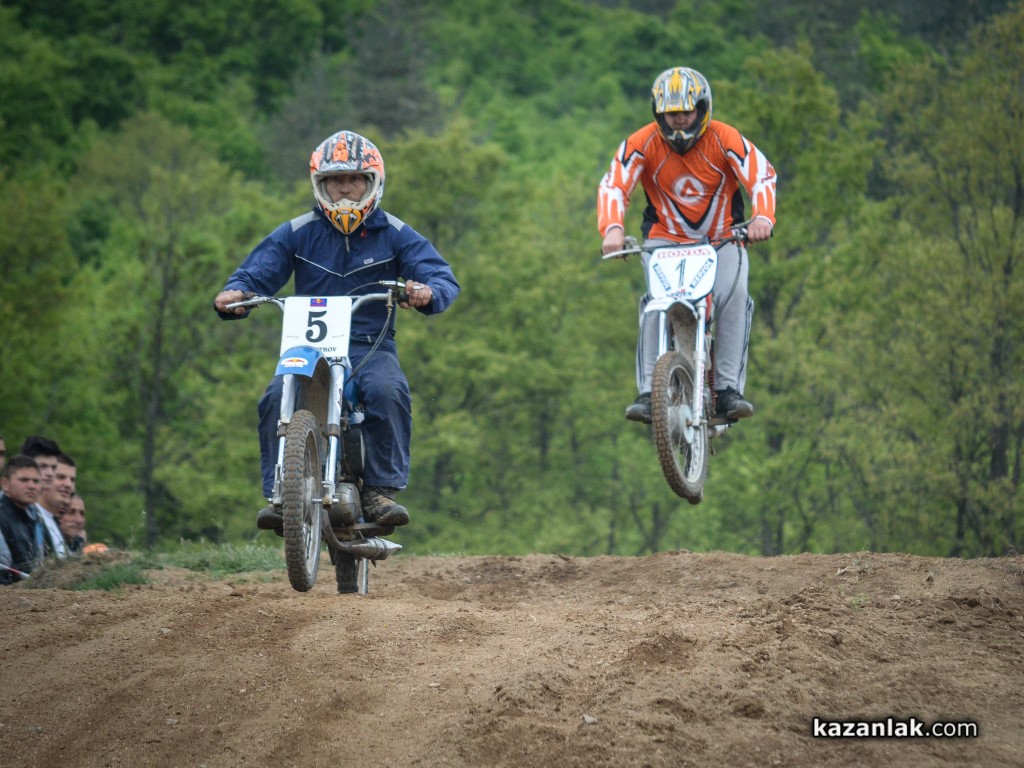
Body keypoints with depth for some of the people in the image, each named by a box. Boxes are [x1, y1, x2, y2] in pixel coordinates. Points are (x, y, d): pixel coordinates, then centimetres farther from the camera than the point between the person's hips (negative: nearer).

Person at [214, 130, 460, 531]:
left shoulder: (395, 235, 6)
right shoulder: (295, 234, 10)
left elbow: (443, 276, -4)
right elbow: (257, 272, 3)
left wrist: (428, 292, -30)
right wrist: (234, 292, -22)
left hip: (372, 347, -1)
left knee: (388, 392, -33)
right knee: (277, 399, -28)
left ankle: (381, 490, -26)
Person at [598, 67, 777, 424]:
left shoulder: (725, 139, -11)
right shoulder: (642, 144, -10)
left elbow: (762, 175, -19)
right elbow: (613, 186, -19)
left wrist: (762, 218, -40)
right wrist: (612, 228, -39)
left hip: (722, 238, 0)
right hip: (665, 238, 0)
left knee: (734, 295, -26)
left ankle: (728, 389, -22)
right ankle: (648, 392, -25)